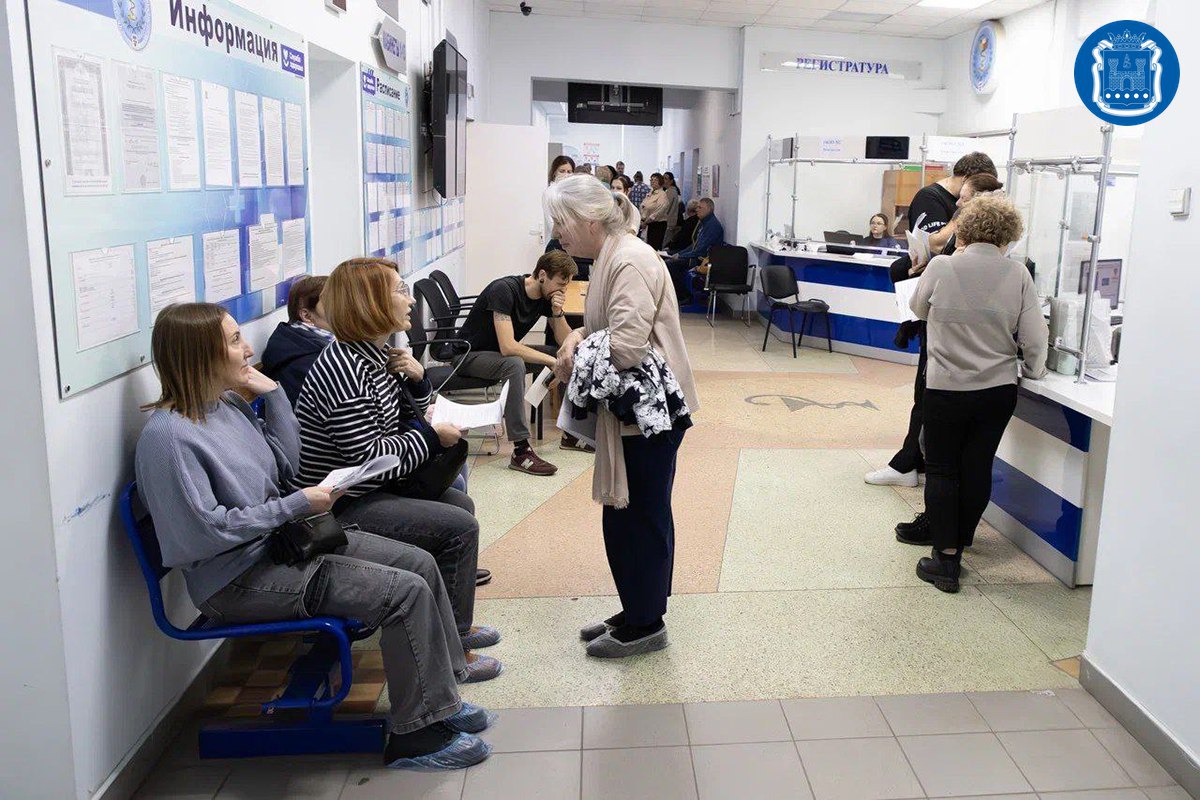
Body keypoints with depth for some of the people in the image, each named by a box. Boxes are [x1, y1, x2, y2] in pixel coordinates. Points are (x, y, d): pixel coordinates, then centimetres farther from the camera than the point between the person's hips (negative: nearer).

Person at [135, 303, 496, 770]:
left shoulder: (228, 406, 6)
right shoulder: (167, 435, -21)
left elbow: (287, 463, 13)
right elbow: (207, 530, -23)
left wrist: (272, 393, 3)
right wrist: (296, 505, -19)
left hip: (281, 537, 10)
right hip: (240, 579, -10)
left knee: (420, 563, 3)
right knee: (406, 592, -18)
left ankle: (438, 697, 14)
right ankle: (417, 735, -4)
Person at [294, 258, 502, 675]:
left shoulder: (379, 355, 6)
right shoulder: (343, 369, -24)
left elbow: (407, 420, 17)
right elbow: (367, 457, -26)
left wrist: (417, 381, -2)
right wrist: (430, 436, -15)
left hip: (370, 489, 10)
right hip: (340, 507, -10)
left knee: (460, 504, 17)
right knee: (460, 528, -14)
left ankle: (454, 623, 29)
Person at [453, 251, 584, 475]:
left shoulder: (548, 296, -5)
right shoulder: (504, 290, -28)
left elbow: (566, 343, -3)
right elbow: (508, 347, -36)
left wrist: (557, 312, -20)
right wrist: (552, 361, -31)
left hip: (505, 353, 8)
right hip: (470, 354, -8)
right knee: (515, 365, -39)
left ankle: (571, 432, 12)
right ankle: (521, 451, -36)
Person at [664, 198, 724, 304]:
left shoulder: (713, 225, -16)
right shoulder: (702, 222, 16)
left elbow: (701, 250, -20)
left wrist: (680, 256, -12)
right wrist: (679, 254, 12)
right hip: (695, 256, 10)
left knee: (670, 264, -18)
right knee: (668, 262, -1)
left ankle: (685, 297, -6)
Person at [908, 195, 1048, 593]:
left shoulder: (942, 267, -9)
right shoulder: (1017, 274, -5)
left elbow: (919, 309, 10)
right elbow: (1034, 336, -3)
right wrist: (1034, 369, 18)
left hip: (946, 388, -2)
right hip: (998, 391, 2)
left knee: (942, 470, 8)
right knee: (977, 468, 14)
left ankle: (945, 559, 8)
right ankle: (958, 546, 27)